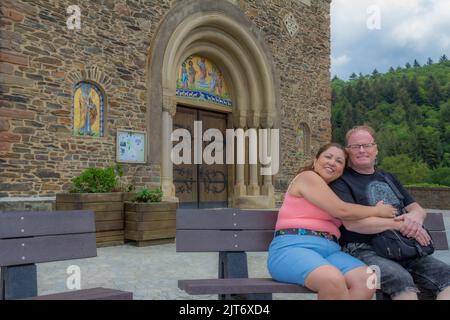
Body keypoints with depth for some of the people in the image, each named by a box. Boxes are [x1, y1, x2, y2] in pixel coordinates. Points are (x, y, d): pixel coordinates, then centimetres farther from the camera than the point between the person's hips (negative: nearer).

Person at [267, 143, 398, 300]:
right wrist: (378, 211, 6)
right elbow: (341, 211, -7)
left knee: (367, 280, -21)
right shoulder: (308, 176, 0)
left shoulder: (334, 190, 27)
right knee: (334, 280, -36)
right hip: (293, 247, -7)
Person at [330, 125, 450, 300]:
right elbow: (351, 223, -11)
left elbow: (419, 209, 21)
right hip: (363, 250, -6)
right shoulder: (341, 181, 3)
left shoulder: (388, 178, 25)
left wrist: (414, 217, -7)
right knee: (400, 279, -35)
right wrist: (400, 224, -14)